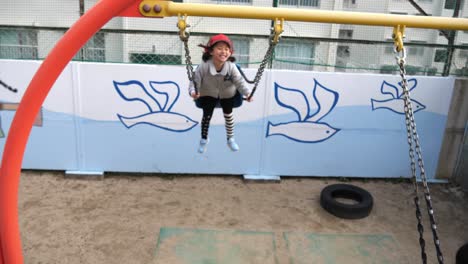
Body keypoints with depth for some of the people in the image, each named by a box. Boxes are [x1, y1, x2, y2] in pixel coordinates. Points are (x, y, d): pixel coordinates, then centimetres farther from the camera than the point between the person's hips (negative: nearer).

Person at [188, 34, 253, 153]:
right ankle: (204, 139, 24)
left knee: (228, 114, 9)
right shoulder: (203, 66, -32)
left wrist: (247, 93, -36)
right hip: (208, 94, -1)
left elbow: (239, 81, -24)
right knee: (207, 115, -1)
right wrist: (193, 92, -43)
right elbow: (195, 80, -25)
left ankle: (230, 139, 32)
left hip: (227, 94, 1)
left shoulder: (231, 67, -29)